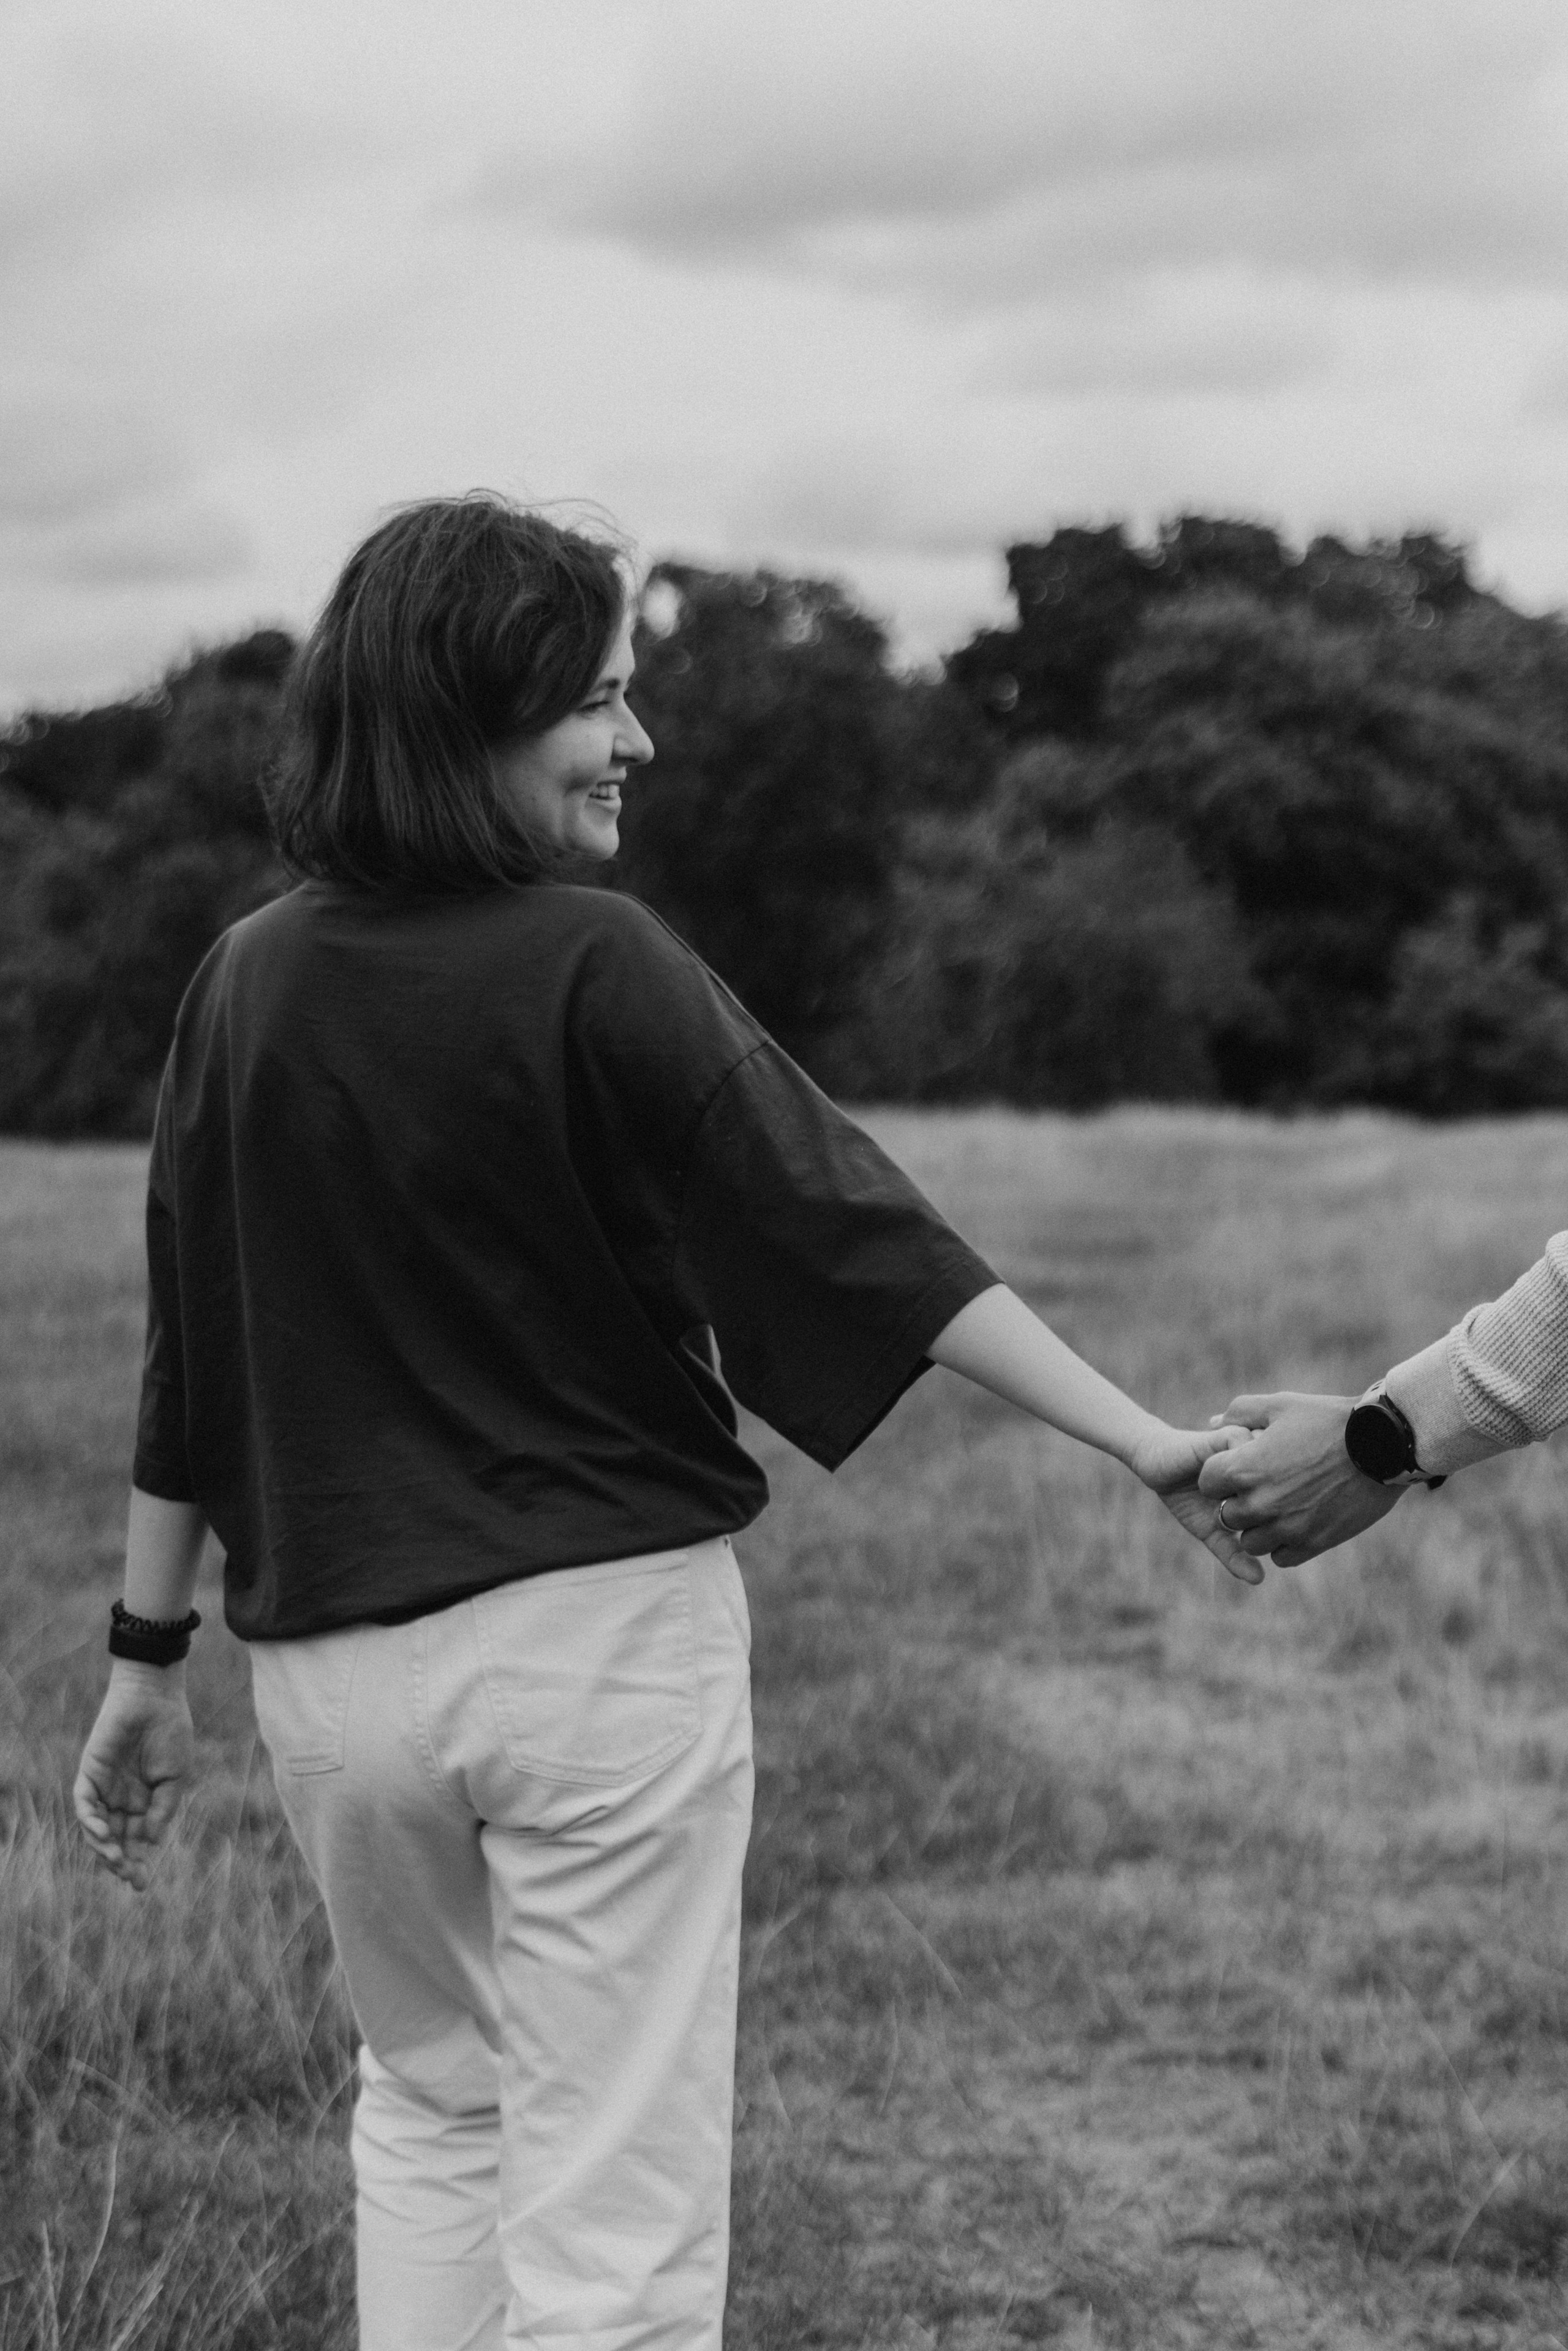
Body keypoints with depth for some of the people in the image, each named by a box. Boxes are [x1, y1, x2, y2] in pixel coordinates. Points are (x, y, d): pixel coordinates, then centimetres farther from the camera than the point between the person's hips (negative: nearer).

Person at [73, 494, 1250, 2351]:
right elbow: (845, 1234, -16)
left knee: (427, 2098, 26)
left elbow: (187, 1363, 6)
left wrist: (148, 1659, 14)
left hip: (332, 1648, 5)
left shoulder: (248, 986, 1)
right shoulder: (597, 972, -13)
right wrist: (1140, 1442, -13)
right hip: (602, 1633, -5)